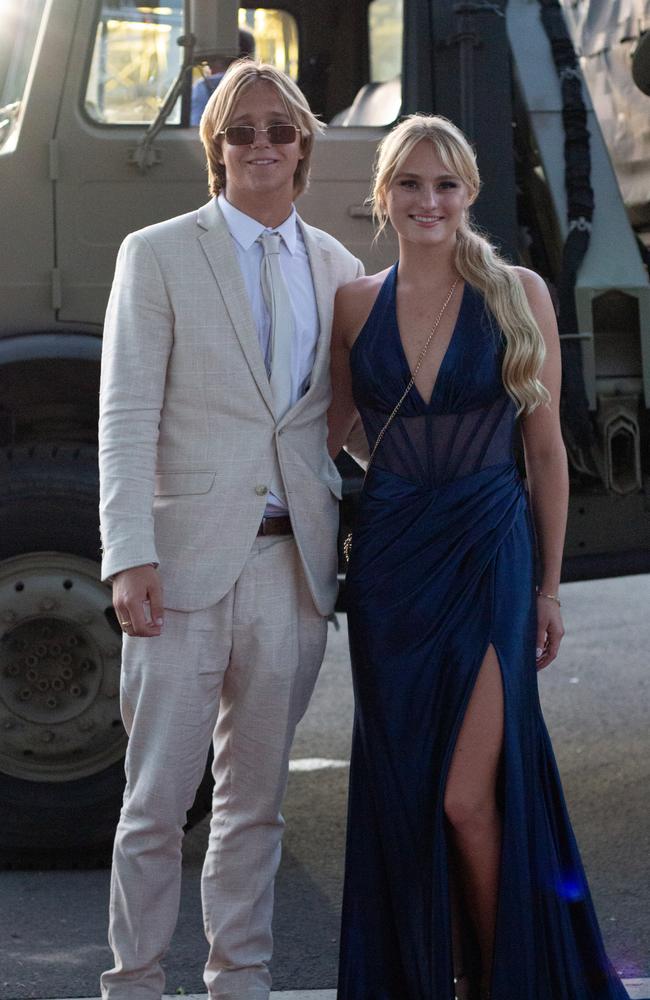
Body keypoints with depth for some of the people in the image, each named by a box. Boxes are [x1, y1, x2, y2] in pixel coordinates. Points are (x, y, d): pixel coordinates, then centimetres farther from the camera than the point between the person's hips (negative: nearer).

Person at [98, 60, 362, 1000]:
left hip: (294, 562, 4)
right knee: (157, 798, -1)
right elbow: (127, 417, -5)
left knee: (257, 798, 11)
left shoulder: (336, 269, 12)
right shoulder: (158, 254, 1)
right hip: (189, 561, -3)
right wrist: (130, 557, -14)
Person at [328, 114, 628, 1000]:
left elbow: (546, 449, 3)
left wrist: (549, 585, 3)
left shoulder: (518, 295, 0)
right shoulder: (356, 305, 6)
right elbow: (326, 433, 13)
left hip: (489, 559, -3)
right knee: (404, 793, 6)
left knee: (466, 796, -10)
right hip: (389, 561, 3)